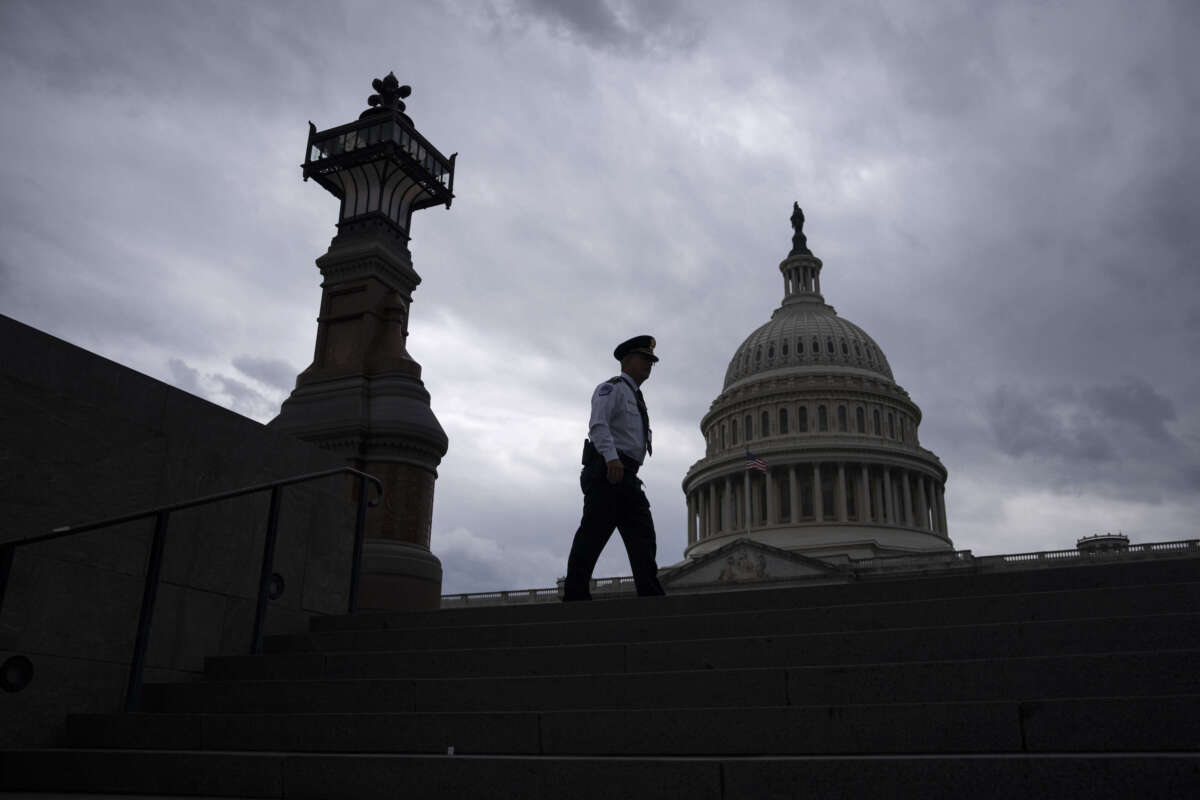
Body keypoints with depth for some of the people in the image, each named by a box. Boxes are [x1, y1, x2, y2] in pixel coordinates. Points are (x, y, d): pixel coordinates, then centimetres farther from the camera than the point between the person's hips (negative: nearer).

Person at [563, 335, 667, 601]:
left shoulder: (635, 398, 29)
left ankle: (650, 595, -4)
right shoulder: (612, 388, 0)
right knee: (594, 532, -10)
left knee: (642, 534, -1)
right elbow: (598, 425, -17)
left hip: (626, 476, 9)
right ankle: (575, 594, -8)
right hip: (606, 470, -9)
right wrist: (611, 457, -31)